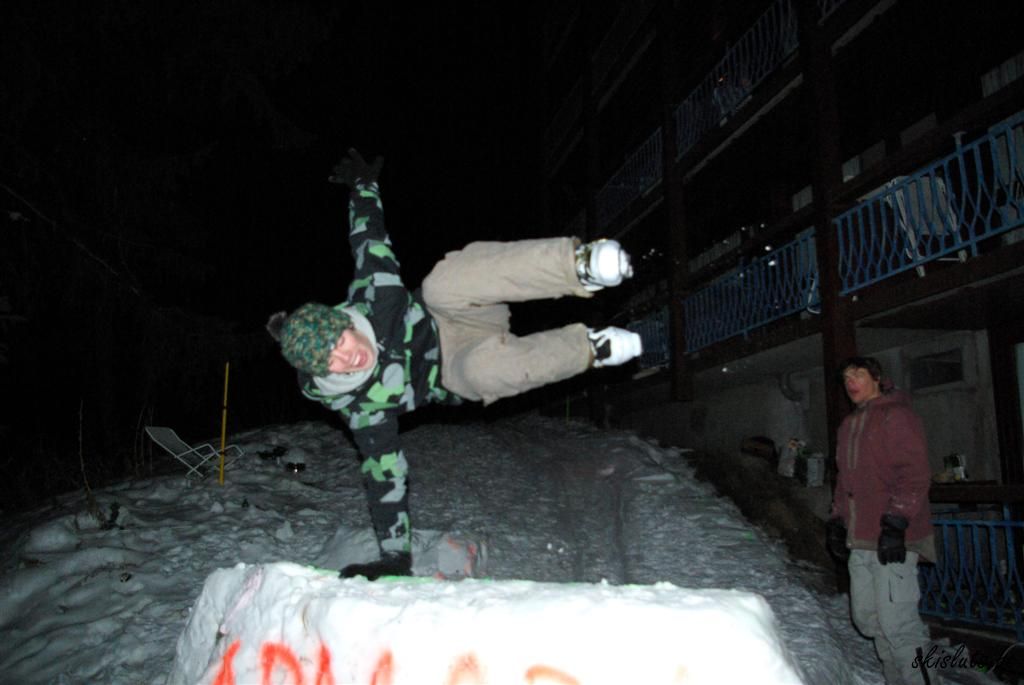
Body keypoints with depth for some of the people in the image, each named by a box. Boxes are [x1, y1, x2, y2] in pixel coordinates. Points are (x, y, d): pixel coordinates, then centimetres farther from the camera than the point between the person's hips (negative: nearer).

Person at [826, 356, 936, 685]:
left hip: (893, 539, -8)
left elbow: (914, 474, -14)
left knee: (896, 622, -11)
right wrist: (837, 522, 19)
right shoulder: (849, 424, 20)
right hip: (861, 540, 8)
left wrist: (896, 524, -20)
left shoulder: (895, 415, -6)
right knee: (866, 617, 11)